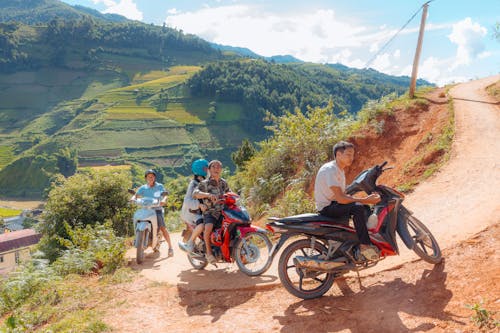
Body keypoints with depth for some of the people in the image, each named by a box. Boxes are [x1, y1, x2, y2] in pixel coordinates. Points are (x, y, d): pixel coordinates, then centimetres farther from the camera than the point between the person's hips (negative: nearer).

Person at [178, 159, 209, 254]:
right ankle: (189, 243, -16)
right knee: (202, 224, -33)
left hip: (200, 211, 9)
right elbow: (188, 201, -24)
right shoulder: (194, 184, -14)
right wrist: (199, 205, -39)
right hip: (190, 212, -9)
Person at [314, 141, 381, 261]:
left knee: (366, 208, 9)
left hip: (334, 203, 10)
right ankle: (365, 246, -21)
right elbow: (340, 198, -27)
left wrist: (366, 199, -1)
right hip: (326, 207, -10)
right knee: (358, 208, -27)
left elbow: (343, 194, 12)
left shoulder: (339, 169, 12)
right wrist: (365, 200, -26)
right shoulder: (330, 170, -20)